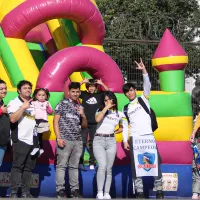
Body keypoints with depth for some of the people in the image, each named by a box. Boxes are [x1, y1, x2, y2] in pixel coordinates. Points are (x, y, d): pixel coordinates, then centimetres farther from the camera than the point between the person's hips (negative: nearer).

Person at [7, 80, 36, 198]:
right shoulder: (14, 103, -1)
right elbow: (13, 119, -15)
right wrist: (23, 107, -17)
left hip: (33, 140, 6)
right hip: (21, 140, -6)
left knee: (29, 167, 7)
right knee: (17, 166, -8)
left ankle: (26, 192, 11)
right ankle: (13, 192, -7)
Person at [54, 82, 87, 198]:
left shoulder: (80, 107, 16)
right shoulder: (62, 104, 1)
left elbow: (85, 126, 19)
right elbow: (55, 121, -3)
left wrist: (83, 115, 0)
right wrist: (59, 138, -12)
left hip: (78, 141, 5)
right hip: (65, 139, -5)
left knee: (74, 166, 8)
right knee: (62, 165, -4)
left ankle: (75, 189, 10)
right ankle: (60, 190, -3)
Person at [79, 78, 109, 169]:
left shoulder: (99, 95, 4)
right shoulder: (84, 94, 3)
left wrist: (102, 84, -5)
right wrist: (82, 82, -9)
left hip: (95, 123, 1)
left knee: (93, 143, 5)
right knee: (82, 142, -2)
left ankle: (92, 163, 8)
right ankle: (80, 162, -1)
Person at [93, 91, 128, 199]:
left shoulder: (119, 114, 11)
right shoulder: (100, 110, 5)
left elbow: (122, 127, 26)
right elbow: (97, 119, -17)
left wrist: (114, 132, 10)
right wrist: (106, 107, -11)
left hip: (111, 141, 3)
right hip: (98, 140, -3)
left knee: (109, 168, 3)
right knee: (102, 166, -18)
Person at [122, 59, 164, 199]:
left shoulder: (144, 99, 10)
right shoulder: (126, 108, 15)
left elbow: (147, 85, -5)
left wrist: (144, 70, -17)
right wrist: (125, 140, 3)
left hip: (148, 136, -2)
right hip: (134, 139, 2)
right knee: (136, 165, -2)